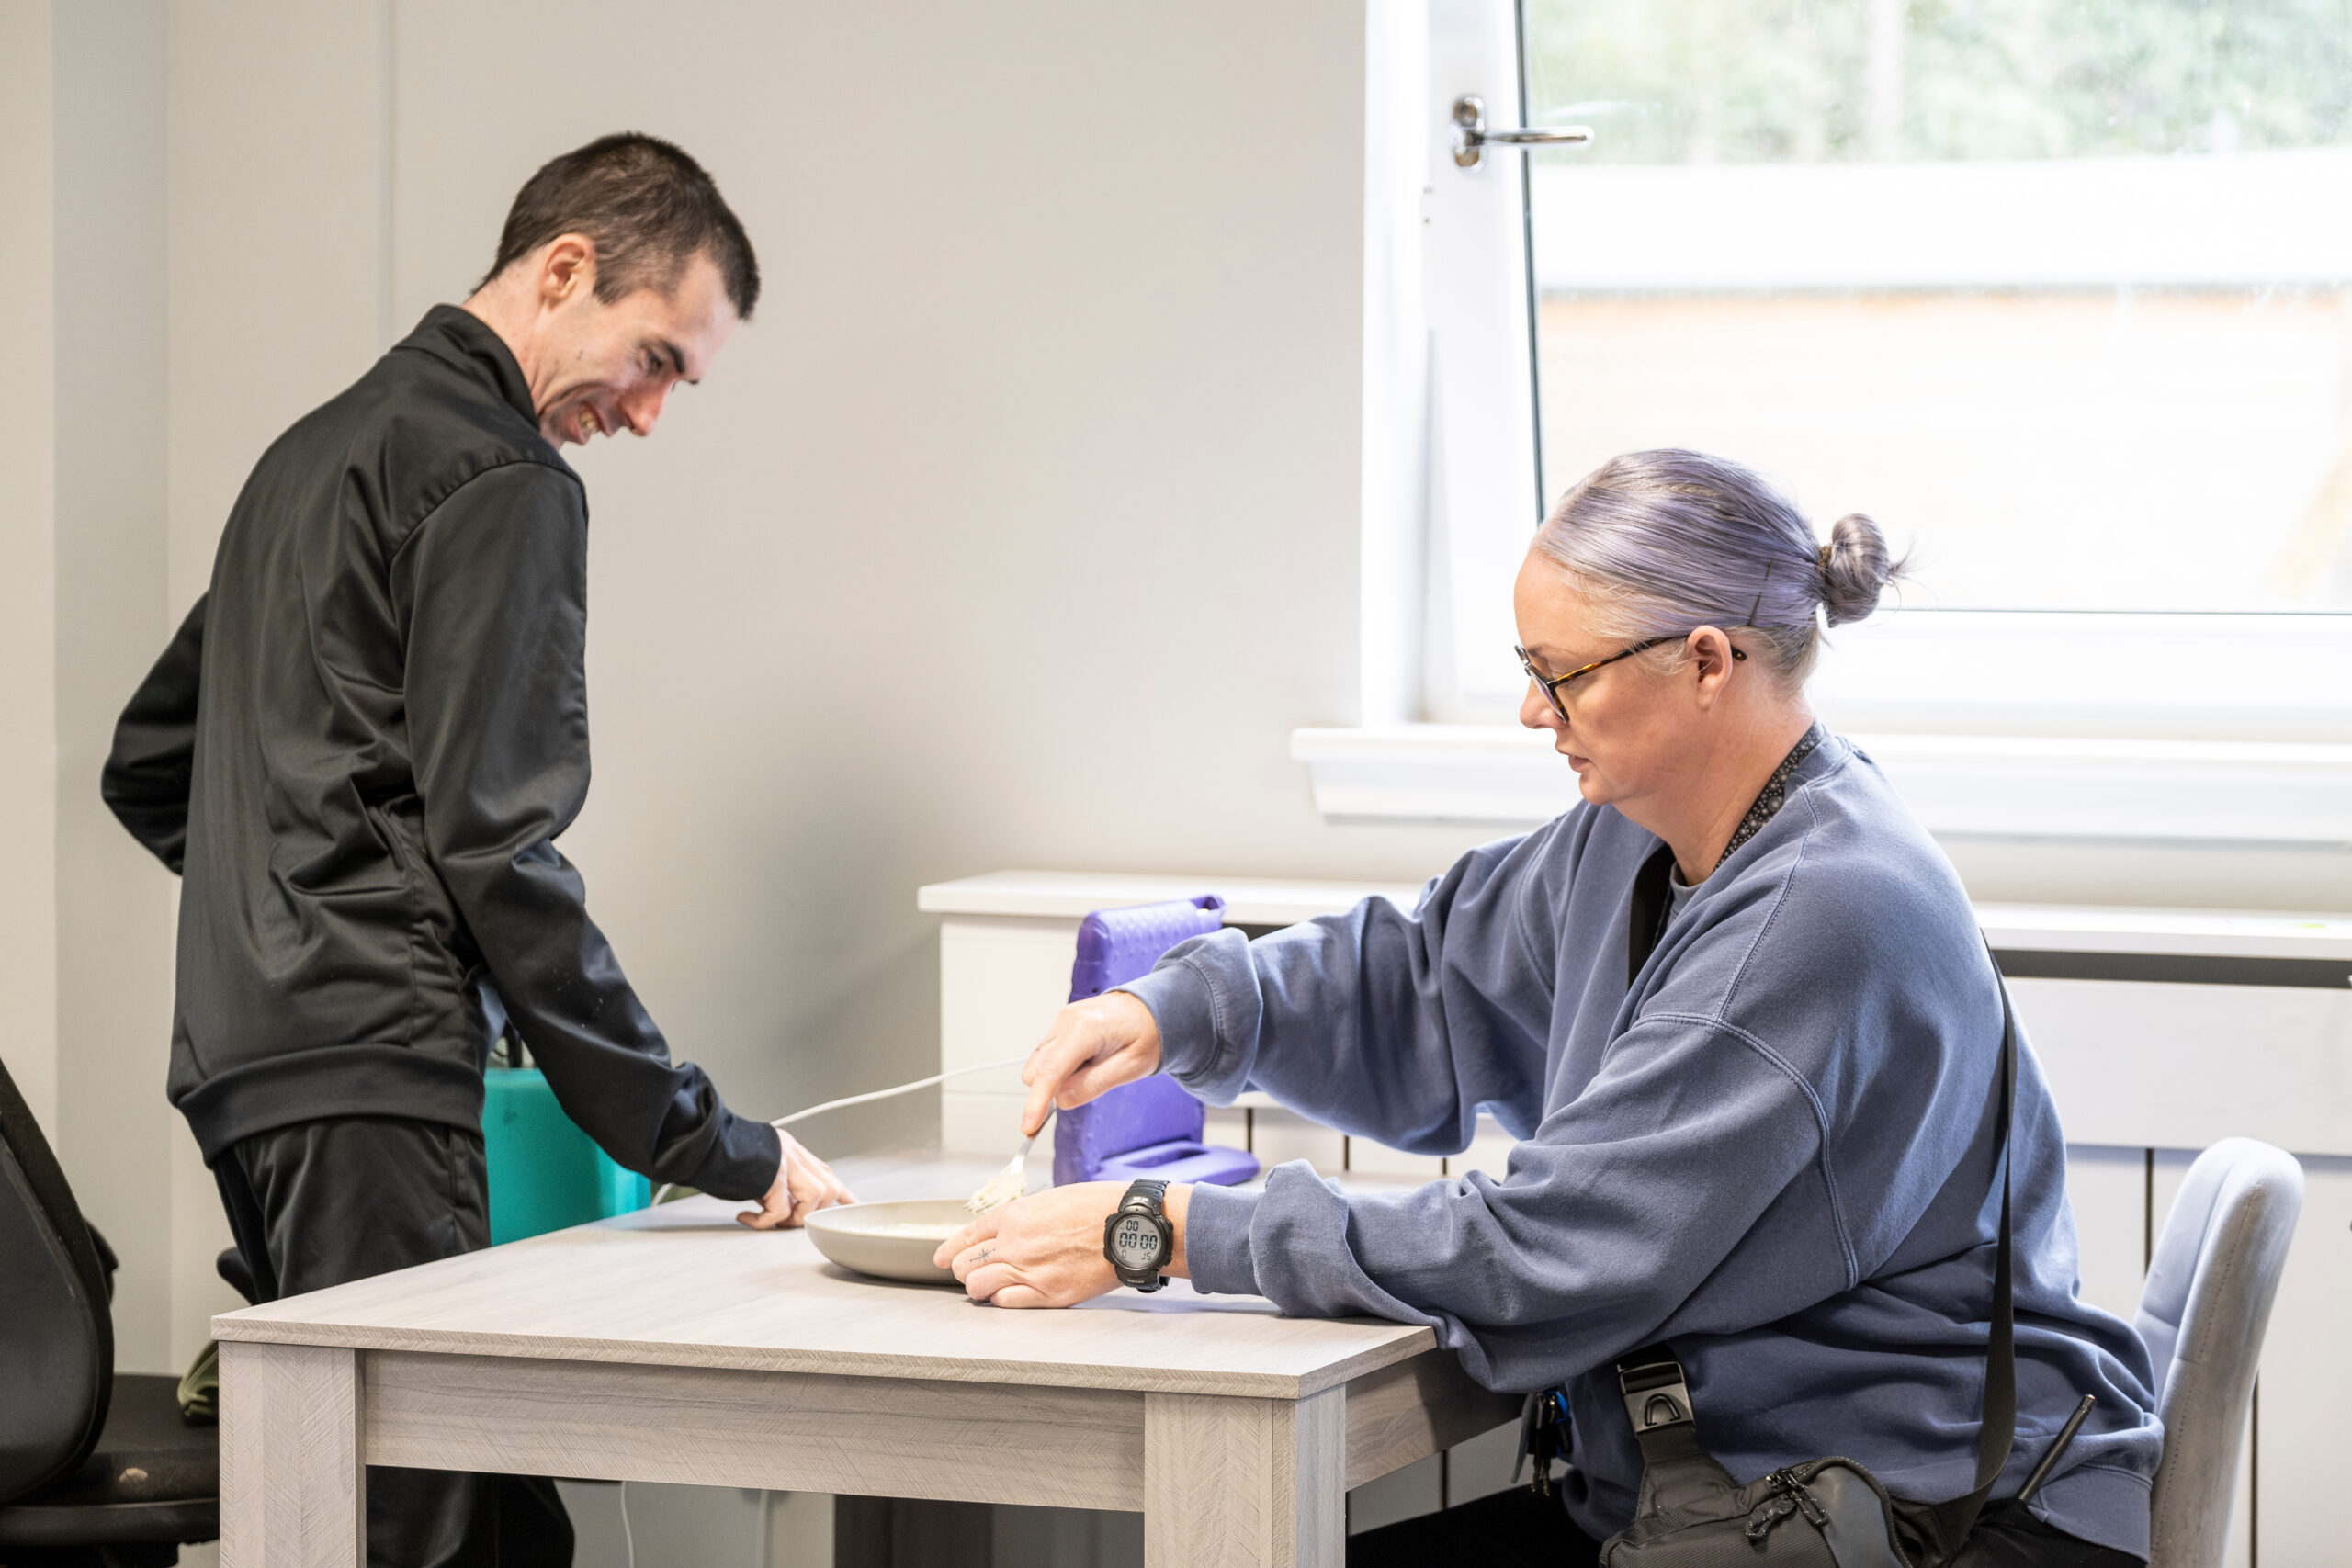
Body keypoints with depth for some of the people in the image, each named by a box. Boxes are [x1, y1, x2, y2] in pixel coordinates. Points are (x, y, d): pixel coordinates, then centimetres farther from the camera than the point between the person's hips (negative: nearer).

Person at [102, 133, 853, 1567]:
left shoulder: (320, 449, 25)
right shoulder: (503, 480, -6)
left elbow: (148, 765, 30)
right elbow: (497, 848, -14)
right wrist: (714, 1144, -11)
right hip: (372, 1081, -10)